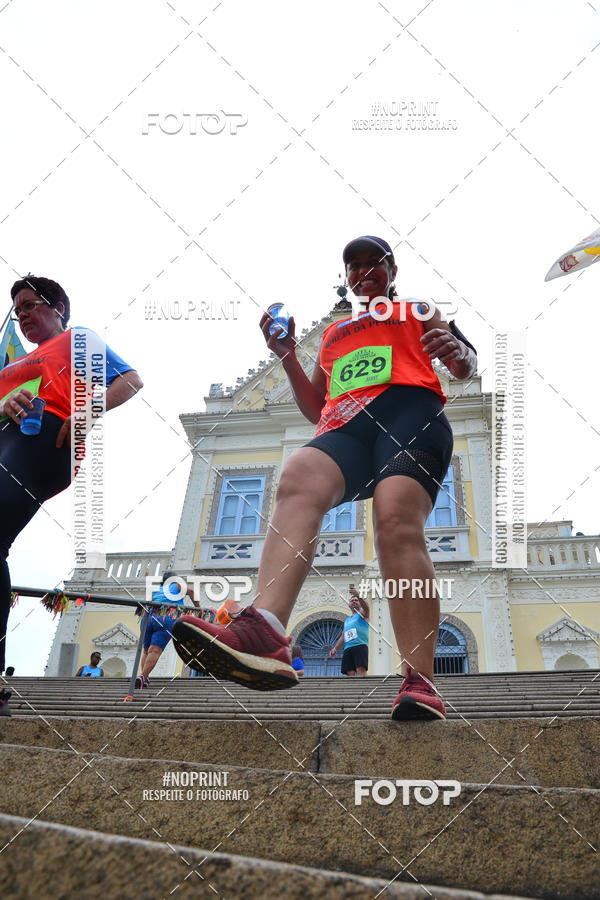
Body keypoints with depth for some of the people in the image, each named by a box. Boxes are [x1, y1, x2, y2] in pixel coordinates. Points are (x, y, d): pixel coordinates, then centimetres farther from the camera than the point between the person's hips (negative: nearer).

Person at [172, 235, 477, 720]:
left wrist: (456, 350, -6)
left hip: (410, 410, -2)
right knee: (298, 479, -32)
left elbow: (467, 367, 18)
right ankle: (266, 632, -53)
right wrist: (287, 355, 21)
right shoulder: (334, 332, 38)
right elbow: (315, 409, 34)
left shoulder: (419, 311, 30)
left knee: (398, 523, -29)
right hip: (345, 424, 3)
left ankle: (420, 684, -35)